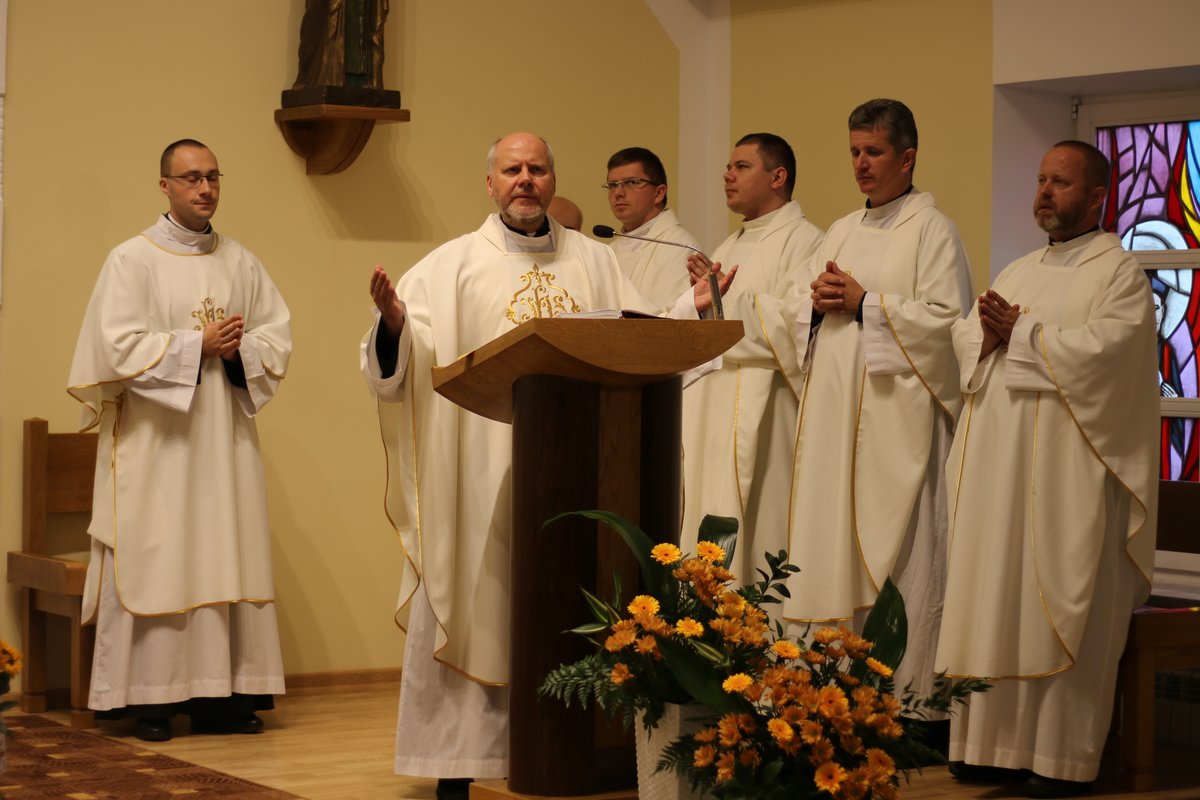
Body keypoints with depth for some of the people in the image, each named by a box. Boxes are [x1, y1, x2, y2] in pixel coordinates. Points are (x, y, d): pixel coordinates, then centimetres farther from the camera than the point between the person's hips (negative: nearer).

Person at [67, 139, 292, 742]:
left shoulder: (240, 262, 11)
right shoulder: (132, 260, -3)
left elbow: (278, 334, 8)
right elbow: (119, 346, -12)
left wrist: (239, 351, -12)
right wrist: (200, 346, -12)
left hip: (224, 439, 5)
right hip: (156, 443, -4)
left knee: (226, 559, 2)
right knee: (154, 562, -5)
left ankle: (221, 695, 5)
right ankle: (150, 700, -1)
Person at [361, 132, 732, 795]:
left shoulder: (593, 261, 14)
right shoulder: (452, 265, 4)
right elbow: (401, 360, -2)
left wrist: (691, 307, 1)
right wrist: (393, 320, -23)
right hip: (482, 467, -3)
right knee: (480, 602, -3)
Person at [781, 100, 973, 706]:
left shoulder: (931, 230, -2)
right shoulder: (841, 231, 20)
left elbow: (947, 317, -12)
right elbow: (805, 321, 23)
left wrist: (864, 304, -12)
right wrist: (819, 304, 0)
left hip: (897, 414, -7)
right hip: (834, 413, 7)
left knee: (894, 557, -8)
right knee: (833, 548, 4)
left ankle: (903, 695, -4)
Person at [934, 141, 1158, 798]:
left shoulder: (1120, 272, -2)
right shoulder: (1019, 271, 21)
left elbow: (1104, 347, -17)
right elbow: (965, 335, 14)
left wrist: (1019, 335, -12)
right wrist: (989, 334, -8)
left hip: (1070, 469, -7)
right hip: (1001, 467, 7)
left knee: (1061, 609, -5)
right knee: (997, 602, 4)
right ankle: (997, 741, 9)